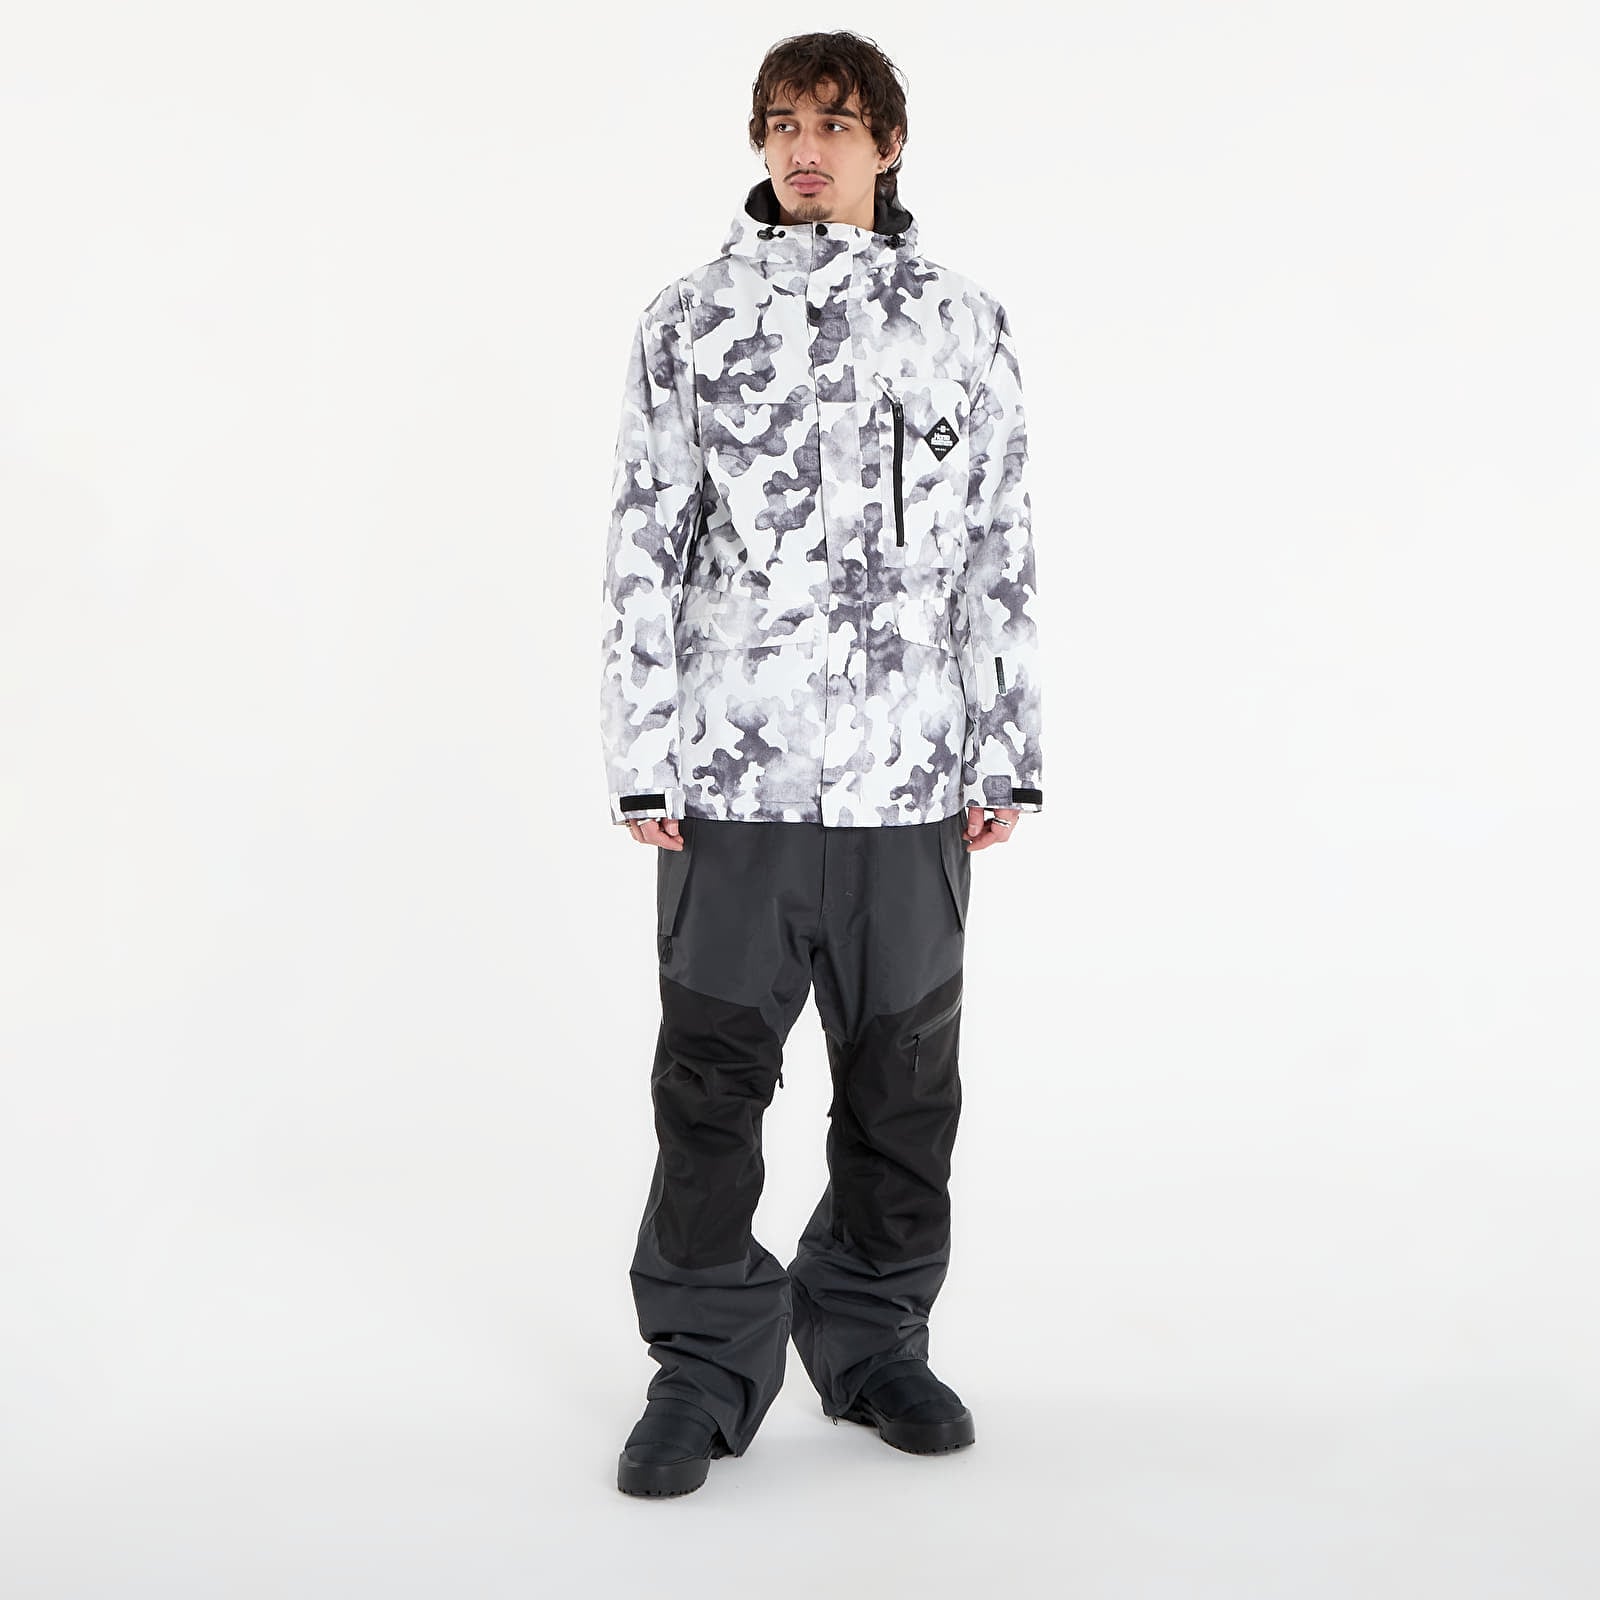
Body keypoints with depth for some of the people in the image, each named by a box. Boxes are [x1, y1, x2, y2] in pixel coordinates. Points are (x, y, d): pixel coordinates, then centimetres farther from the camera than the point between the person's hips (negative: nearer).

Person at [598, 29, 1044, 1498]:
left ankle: (875, 1340, 28)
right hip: (735, 773, -1)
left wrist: (1008, 759, 6)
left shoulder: (962, 325, 8)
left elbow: (1000, 559, 9)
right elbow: (644, 550, 3)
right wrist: (641, 760, -3)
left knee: (905, 1076, 11)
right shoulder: (691, 322, 4)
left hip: (913, 779, 2)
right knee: (713, 1071, 3)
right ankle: (705, 1366, 18)